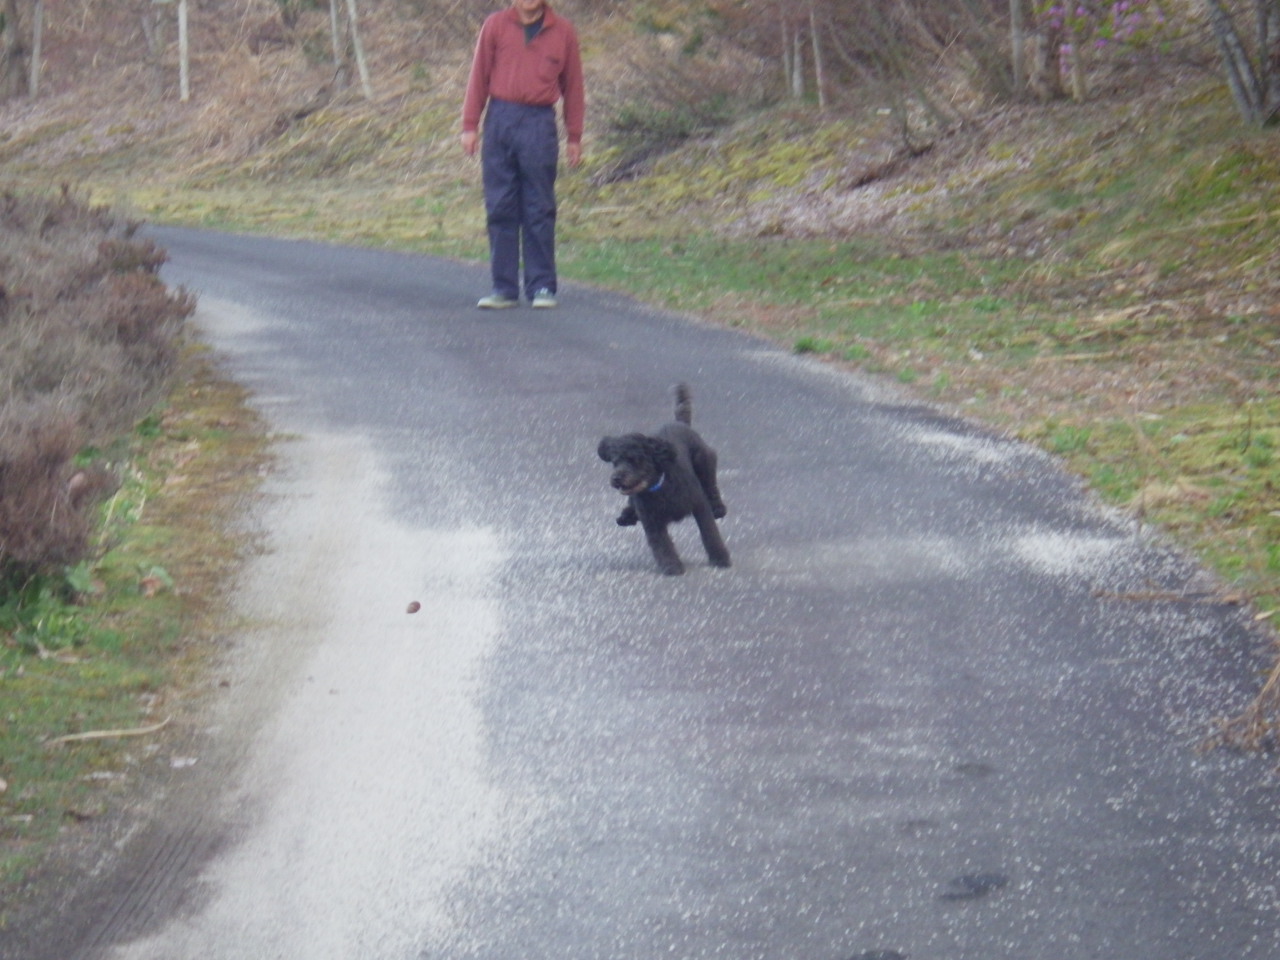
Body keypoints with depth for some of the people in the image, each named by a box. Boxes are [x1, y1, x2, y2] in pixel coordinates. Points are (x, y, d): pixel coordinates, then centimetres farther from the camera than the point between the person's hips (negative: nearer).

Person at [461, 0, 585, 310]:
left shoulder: (563, 31, 6)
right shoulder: (495, 25, 6)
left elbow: (573, 86, 10)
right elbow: (479, 76, 8)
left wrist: (574, 136, 8)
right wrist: (470, 125, 2)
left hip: (540, 125, -1)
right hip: (500, 120, 1)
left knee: (539, 209, 0)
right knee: (500, 208, 2)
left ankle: (541, 287, 6)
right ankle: (504, 287, 7)